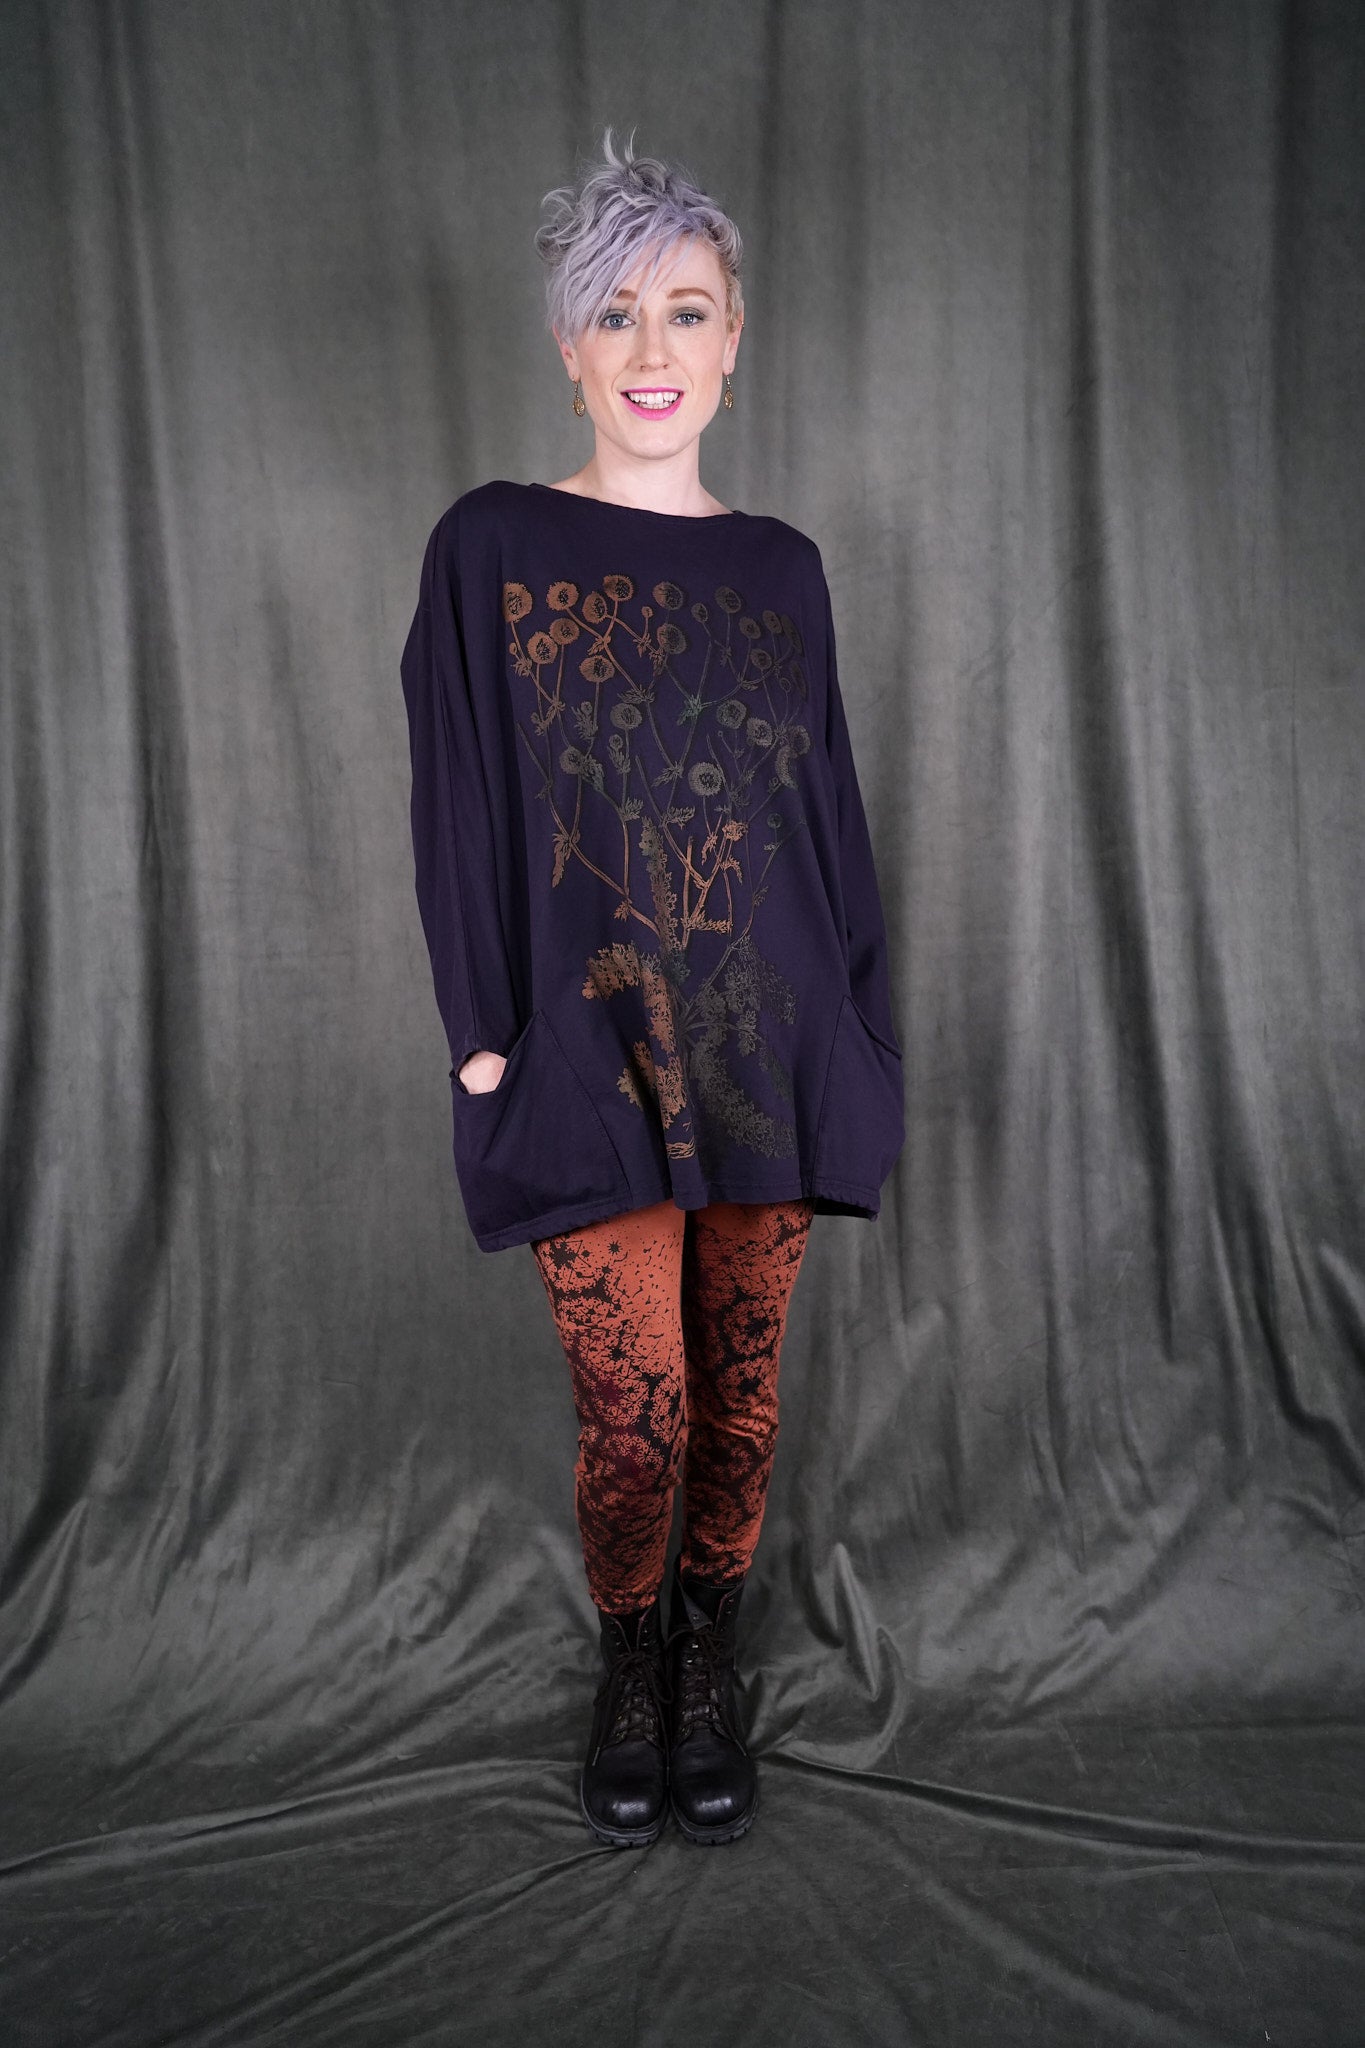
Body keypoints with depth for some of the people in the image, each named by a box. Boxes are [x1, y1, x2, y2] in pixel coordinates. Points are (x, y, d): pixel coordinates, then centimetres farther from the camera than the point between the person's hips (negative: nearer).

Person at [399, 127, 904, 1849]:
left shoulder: (781, 566, 9)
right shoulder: (491, 547, 0)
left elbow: (830, 808, 11)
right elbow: (460, 815, -2)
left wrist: (861, 1046, 7)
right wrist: (483, 1045, -8)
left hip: (767, 1048, 3)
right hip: (589, 1053, -3)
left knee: (740, 1397, 12)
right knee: (635, 1417, 1)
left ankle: (710, 1664, 38)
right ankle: (628, 1668, 32)